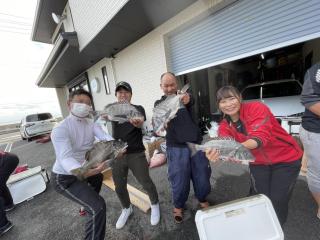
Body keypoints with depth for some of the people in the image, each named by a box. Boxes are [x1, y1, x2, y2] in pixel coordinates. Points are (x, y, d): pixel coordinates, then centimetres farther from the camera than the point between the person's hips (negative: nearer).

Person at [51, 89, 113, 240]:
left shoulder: (91, 124, -6)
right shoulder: (60, 129, -26)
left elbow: (105, 137, -21)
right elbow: (66, 158, -39)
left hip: (84, 170, 8)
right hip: (65, 177, -8)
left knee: (98, 177, 36)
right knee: (98, 206, -19)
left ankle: (87, 204, 63)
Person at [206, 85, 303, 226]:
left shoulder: (256, 108, -24)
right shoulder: (224, 126, -11)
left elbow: (260, 137, -37)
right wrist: (216, 153, -51)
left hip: (286, 159, -3)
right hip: (258, 163, 3)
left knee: (278, 201, 3)